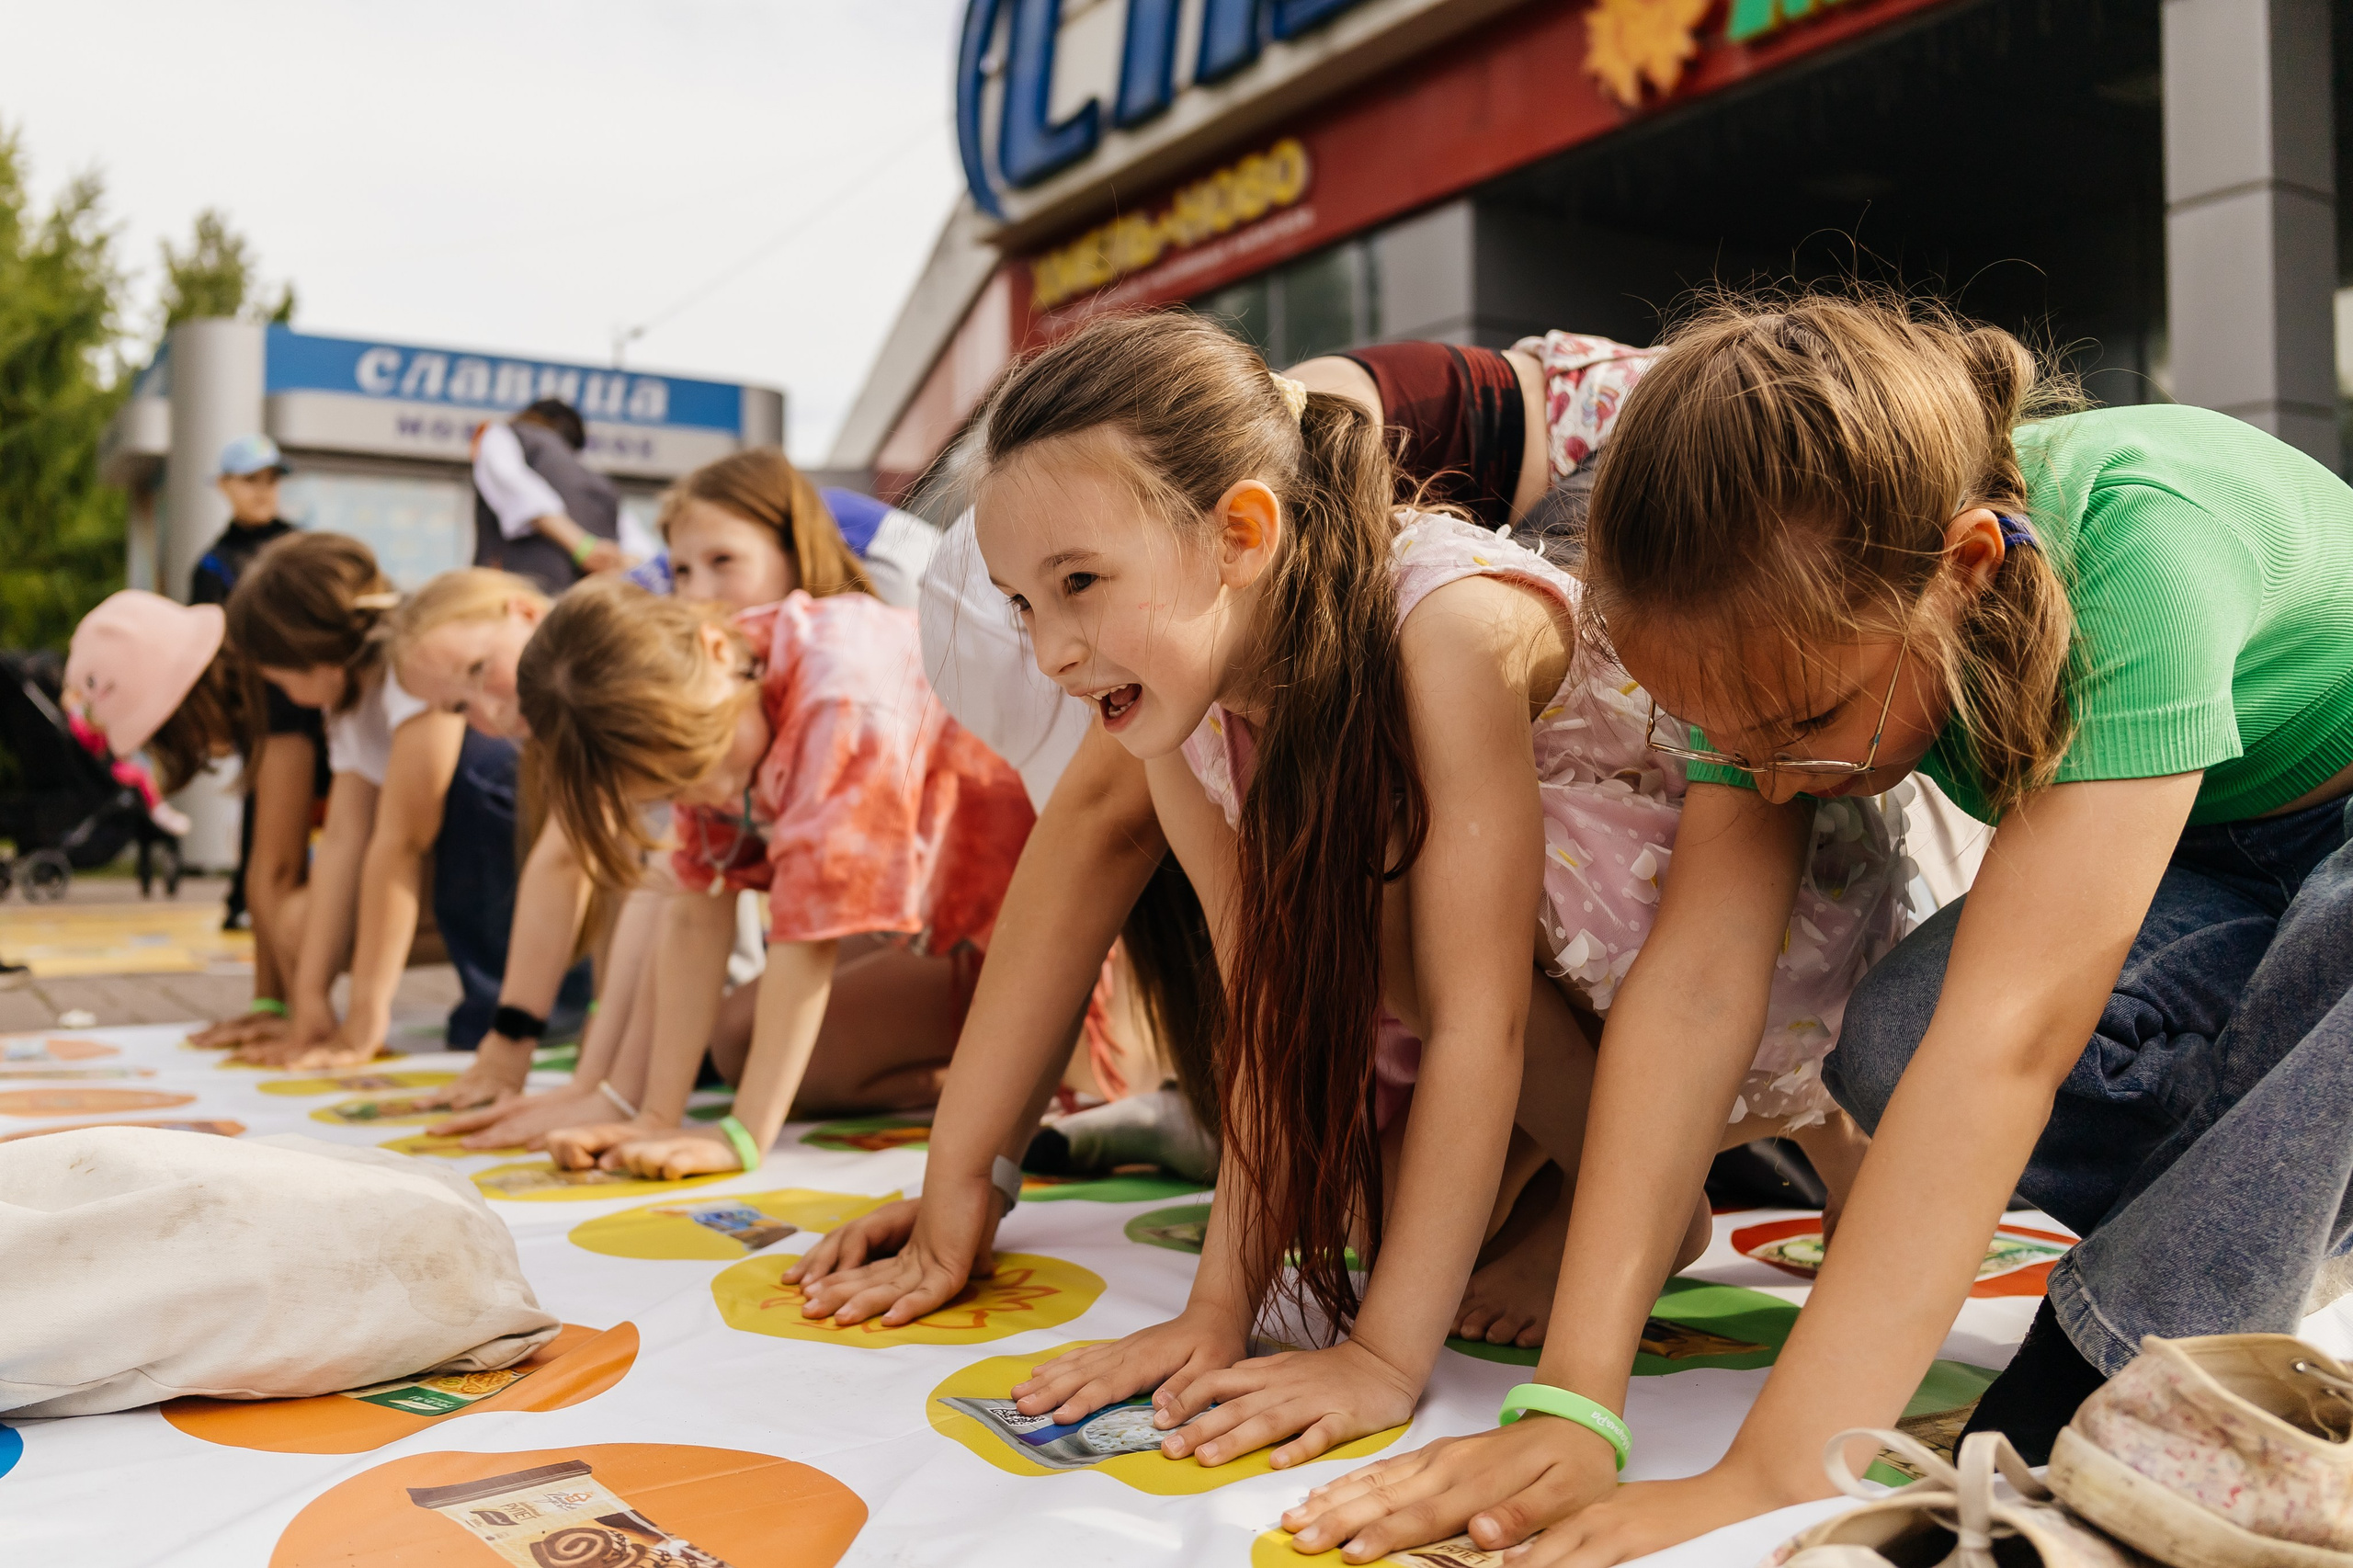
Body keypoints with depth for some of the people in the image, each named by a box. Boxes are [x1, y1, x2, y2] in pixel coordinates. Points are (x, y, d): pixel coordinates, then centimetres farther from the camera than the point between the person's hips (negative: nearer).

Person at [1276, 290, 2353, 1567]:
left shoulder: (2139, 540, -40)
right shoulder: (1789, 640, -23)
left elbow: (2005, 1035, -46)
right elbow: (1694, 982, -29)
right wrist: (1569, 1411, -35)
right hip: (2196, 876, 4)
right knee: (1889, 1043, -26)